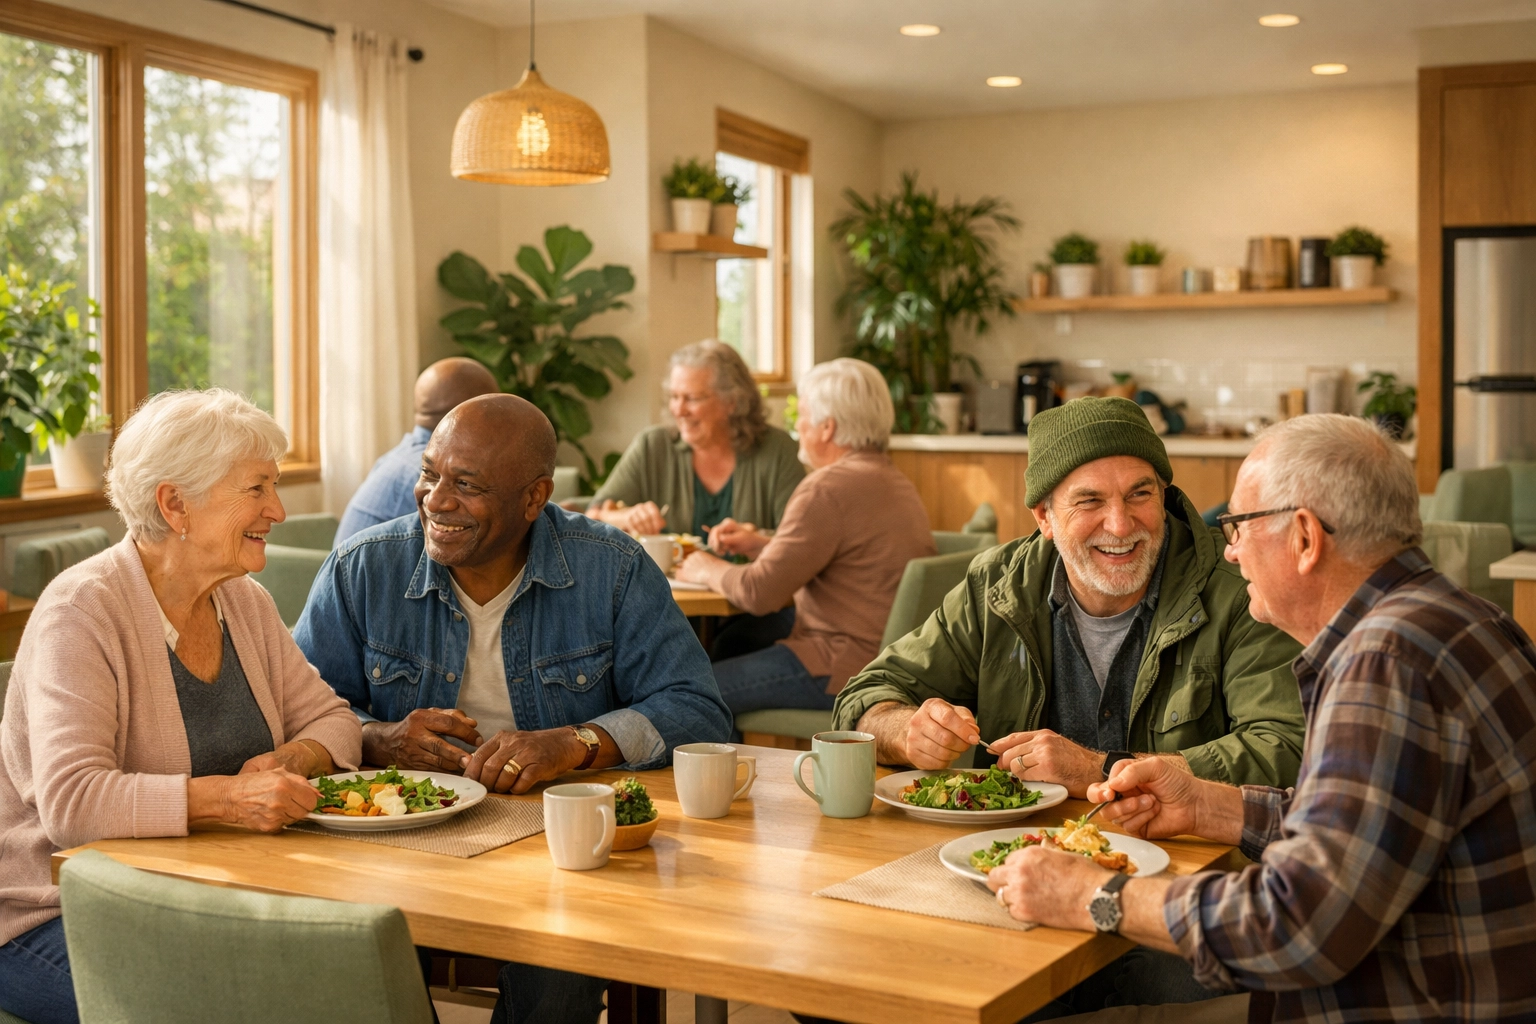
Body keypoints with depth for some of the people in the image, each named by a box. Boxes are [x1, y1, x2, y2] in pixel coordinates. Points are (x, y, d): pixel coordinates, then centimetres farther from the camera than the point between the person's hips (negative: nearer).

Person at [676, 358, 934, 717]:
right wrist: (759, 544, 20)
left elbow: (759, 592, -18)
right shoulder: (893, 480, 14)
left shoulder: (829, 488, -17)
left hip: (848, 667, -10)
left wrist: (710, 570, 2)